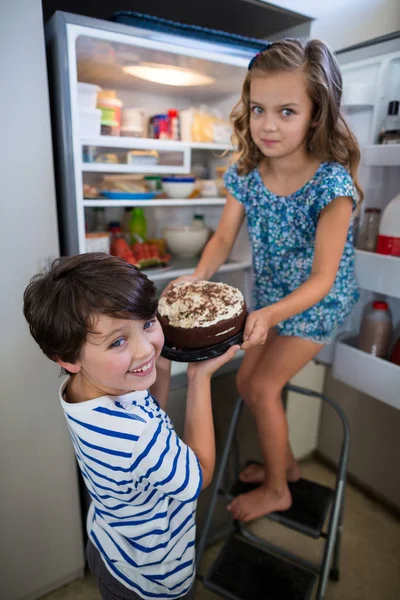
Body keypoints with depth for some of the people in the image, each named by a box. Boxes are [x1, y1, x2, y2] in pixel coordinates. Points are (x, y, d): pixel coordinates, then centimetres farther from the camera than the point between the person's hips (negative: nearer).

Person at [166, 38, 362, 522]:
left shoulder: (332, 184, -27)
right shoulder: (245, 173, -11)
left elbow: (322, 279, -27)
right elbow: (223, 238, -7)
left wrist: (270, 315, -43)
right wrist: (198, 277, -27)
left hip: (316, 303, -6)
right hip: (270, 298, 6)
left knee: (262, 387, -3)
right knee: (248, 381, 12)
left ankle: (276, 491, 25)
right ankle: (284, 461, 40)